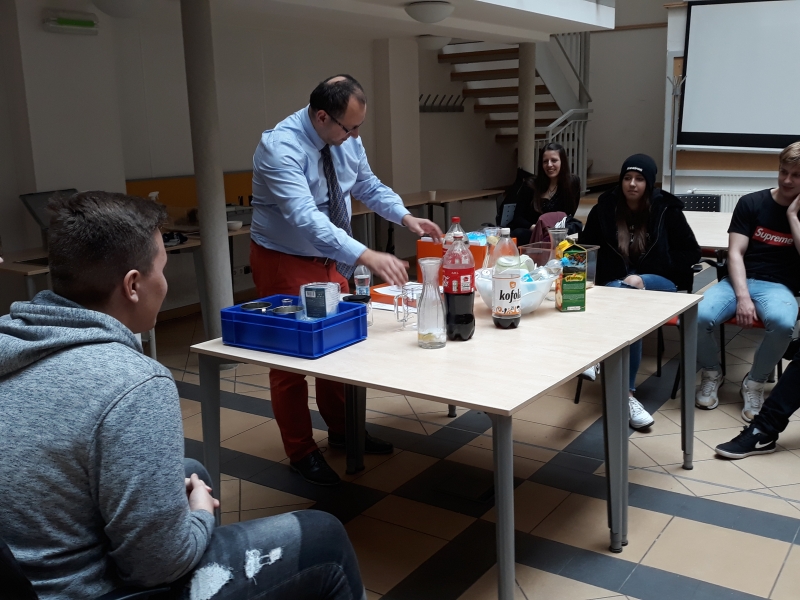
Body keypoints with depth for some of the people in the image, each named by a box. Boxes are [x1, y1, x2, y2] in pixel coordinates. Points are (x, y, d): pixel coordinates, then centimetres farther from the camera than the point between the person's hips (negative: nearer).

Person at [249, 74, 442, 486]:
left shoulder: (346, 140, -6)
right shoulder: (281, 147, -29)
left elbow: (368, 186, 8)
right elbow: (305, 217, -41)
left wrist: (406, 218, -9)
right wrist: (366, 256, -50)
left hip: (329, 257, 7)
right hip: (284, 261, -7)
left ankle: (341, 430, 34)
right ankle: (300, 452, 19)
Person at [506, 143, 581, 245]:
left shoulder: (573, 183, 1)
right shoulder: (530, 185, -2)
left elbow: (569, 215, 4)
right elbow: (518, 217, -4)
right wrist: (534, 228, -25)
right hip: (528, 231, -3)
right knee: (518, 234, -37)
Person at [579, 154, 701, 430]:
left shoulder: (666, 209, 0)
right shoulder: (604, 208, 5)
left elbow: (691, 253, 2)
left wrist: (642, 276, -9)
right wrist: (622, 276, -7)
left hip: (660, 284, -1)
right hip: (615, 284, 1)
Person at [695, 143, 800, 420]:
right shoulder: (751, 203, 4)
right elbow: (735, 253, -3)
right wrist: (743, 296, -17)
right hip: (739, 280, 0)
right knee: (697, 317, -31)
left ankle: (754, 383, -9)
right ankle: (712, 373, 2)